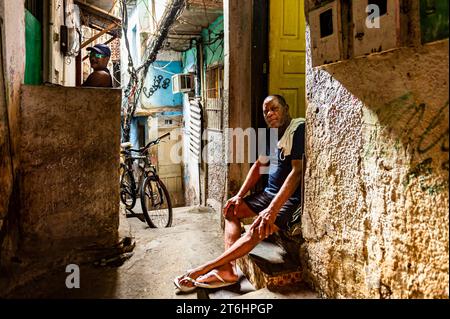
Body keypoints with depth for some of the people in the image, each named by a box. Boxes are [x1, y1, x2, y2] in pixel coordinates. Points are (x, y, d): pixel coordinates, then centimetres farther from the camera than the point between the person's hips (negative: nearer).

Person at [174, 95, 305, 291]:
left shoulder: (298, 128, -16)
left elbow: (298, 171, -26)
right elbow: (258, 166, 18)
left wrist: (272, 209, -31)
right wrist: (239, 195, 7)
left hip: (290, 198, -9)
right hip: (270, 193, 9)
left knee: (257, 229, -28)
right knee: (232, 209, 3)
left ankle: (204, 269, -21)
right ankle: (228, 269, -10)